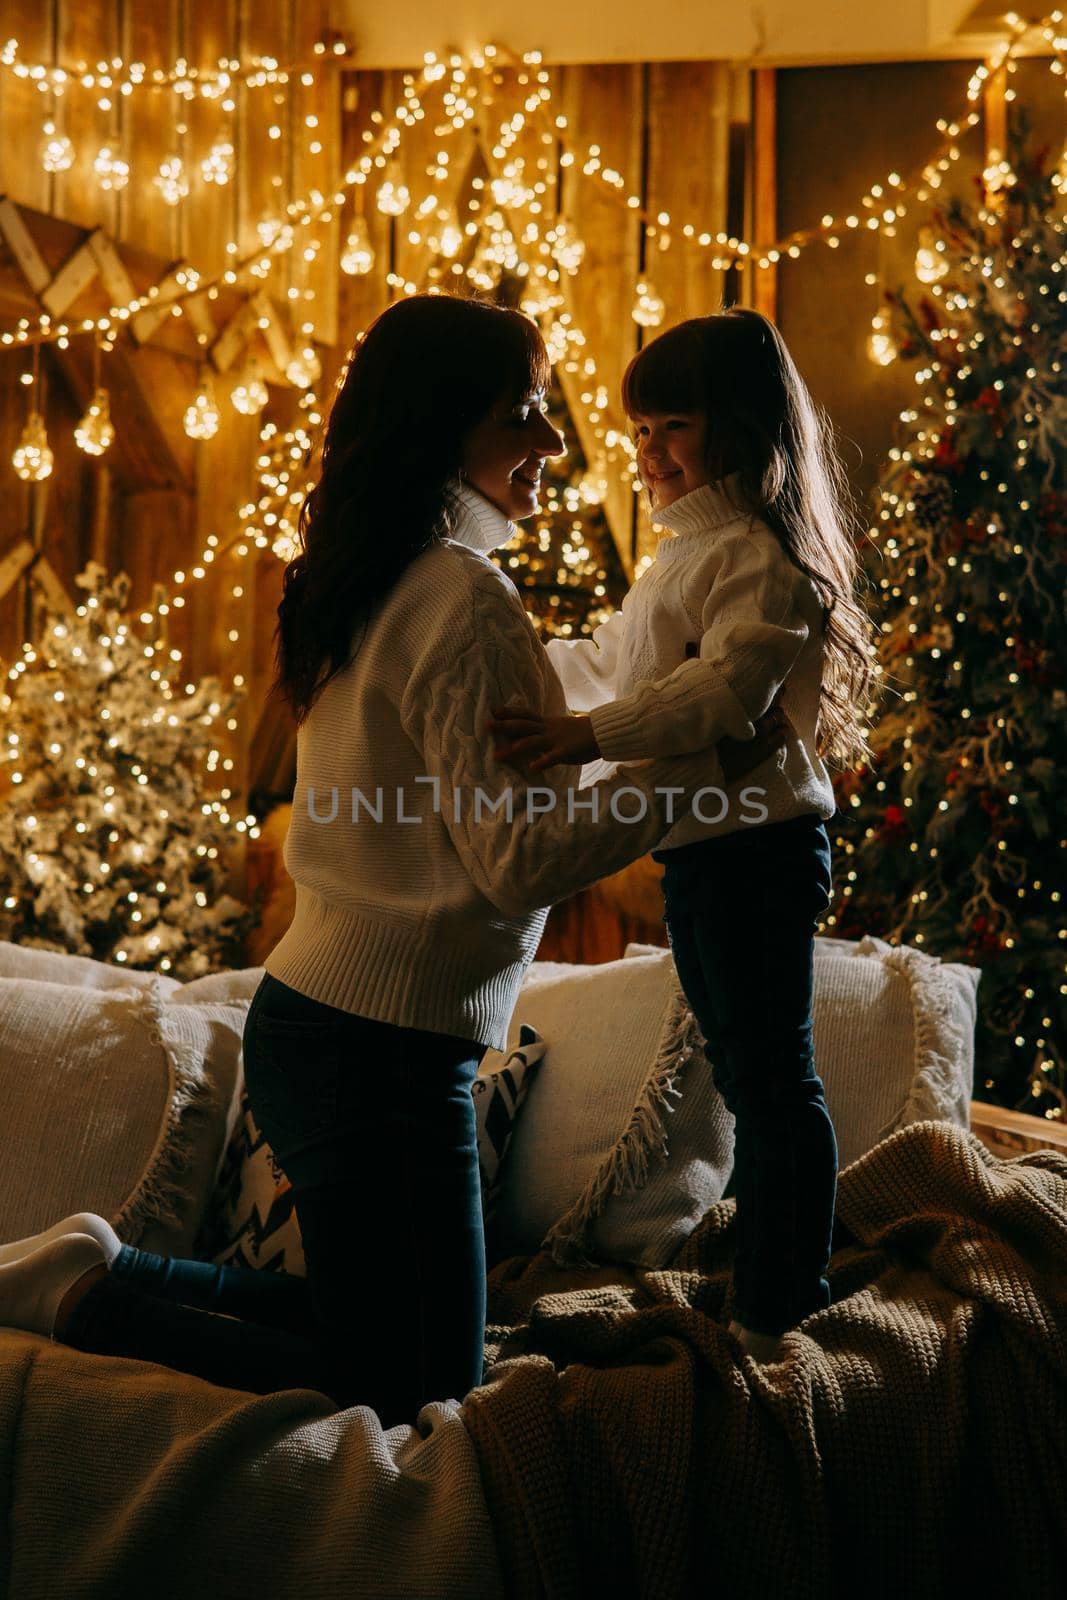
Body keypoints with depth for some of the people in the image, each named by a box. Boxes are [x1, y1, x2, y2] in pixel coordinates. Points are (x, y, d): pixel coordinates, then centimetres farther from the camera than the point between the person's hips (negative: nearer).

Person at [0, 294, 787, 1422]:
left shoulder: (366, 583, 11)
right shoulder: (461, 598, -17)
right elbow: (519, 856, -20)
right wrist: (705, 766, -12)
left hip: (310, 1015, 10)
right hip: (385, 1045, -10)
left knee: (378, 1332, 23)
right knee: (412, 1401, 3)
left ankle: (103, 1272, 19)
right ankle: (92, 1296, 2)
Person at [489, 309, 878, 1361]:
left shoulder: (760, 554, -15)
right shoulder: (691, 556, 20)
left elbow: (728, 685, -33)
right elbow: (607, 664, 34)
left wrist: (585, 736, -43)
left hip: (756, 850, -11)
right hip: (706, 854, 11)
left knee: (773, 1079, -4)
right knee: (746, 1076, 18)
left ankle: (780, 1320, 5)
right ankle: (756, 1293, 30)